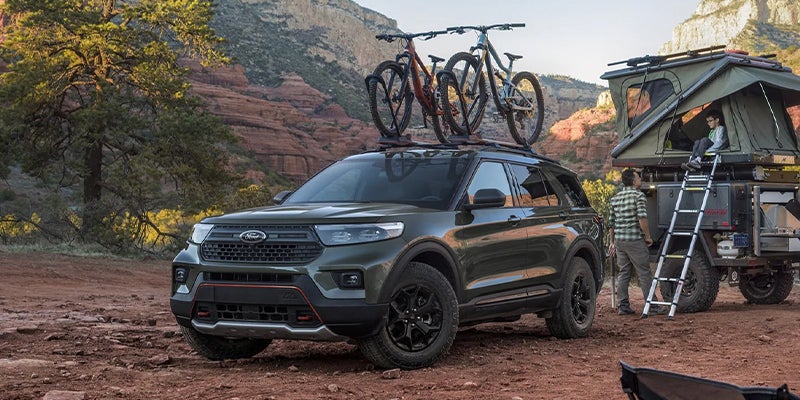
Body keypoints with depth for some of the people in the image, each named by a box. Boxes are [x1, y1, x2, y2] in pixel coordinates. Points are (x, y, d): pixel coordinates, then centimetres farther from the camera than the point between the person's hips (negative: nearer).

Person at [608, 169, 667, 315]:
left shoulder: (615, 198, 13)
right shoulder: (638, 195, -8)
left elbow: (611, 222, 15)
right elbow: (642, 218, -19)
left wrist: (612, 242, 21)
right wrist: (648, 236, -9)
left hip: (619, 241, 7)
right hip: (635, 240, -7)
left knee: (623, 273, 11)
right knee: (644, 273, -1)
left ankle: (622, 306, 11)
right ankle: (652, 306, 2)